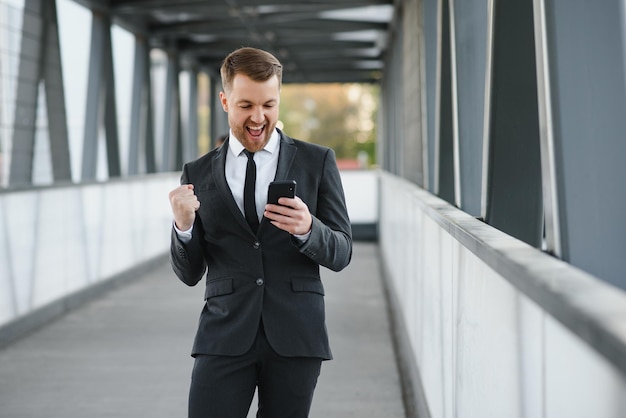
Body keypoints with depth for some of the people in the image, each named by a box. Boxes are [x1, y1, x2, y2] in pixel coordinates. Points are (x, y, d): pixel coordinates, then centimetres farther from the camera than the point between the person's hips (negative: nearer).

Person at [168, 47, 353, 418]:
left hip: (296, 335, 0)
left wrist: (307, 229, -18)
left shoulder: (317, 162, 5)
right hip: (224, 335, 0)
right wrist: (184, 225, -11)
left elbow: (341, 254, 3)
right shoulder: (198, 174, 8)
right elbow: (189, 273, 9)